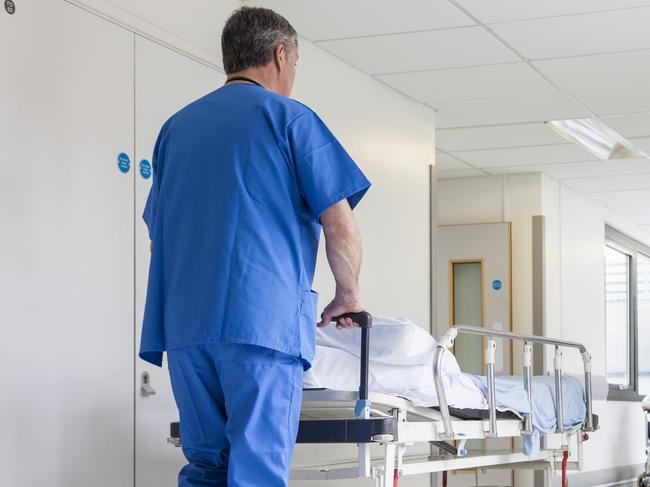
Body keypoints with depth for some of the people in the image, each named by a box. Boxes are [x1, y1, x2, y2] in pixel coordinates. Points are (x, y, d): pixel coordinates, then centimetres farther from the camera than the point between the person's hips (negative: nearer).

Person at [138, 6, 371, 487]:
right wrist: (348, 296, 13)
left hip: (184, 324, 5)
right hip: (264, 321, -5)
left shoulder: (177, 126, 20)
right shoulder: (289, 118, 3)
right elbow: (340, 227, -2)